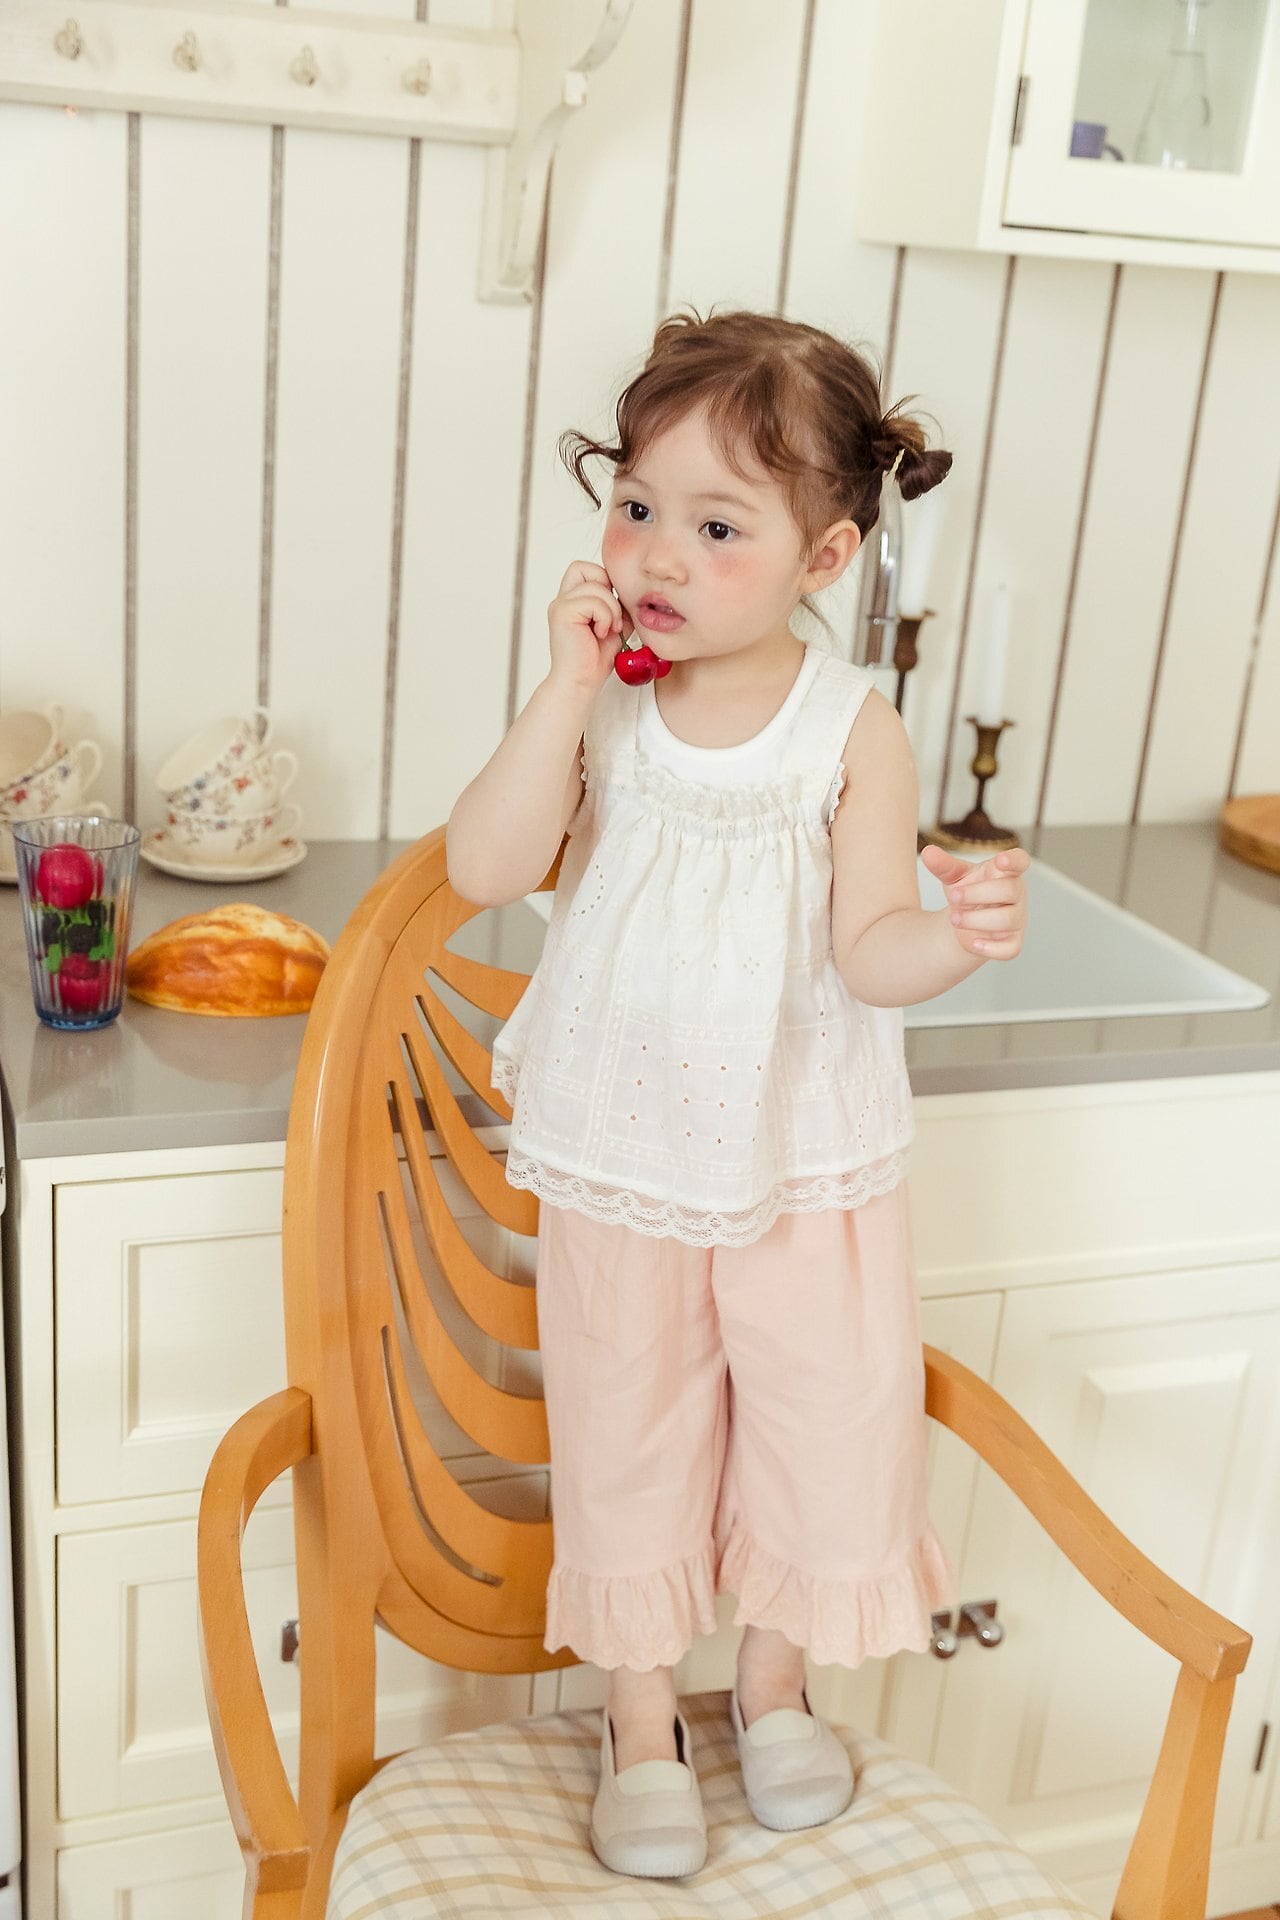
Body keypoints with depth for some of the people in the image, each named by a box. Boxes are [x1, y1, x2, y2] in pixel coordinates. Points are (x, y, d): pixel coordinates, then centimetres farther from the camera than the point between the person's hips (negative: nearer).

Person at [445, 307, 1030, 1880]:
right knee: (628, 1429, 14)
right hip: (618, 1155, 1)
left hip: (805, 1154, 0)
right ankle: (641, 1712, 38)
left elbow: (867, 950, -15)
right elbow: (483, 868, -22)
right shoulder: (595, 704, -9)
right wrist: (571, 684, -27)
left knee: (825, 1414, 13)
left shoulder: (851, 727, -12)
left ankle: (774, 1676, 42)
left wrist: (955, 937, -37)